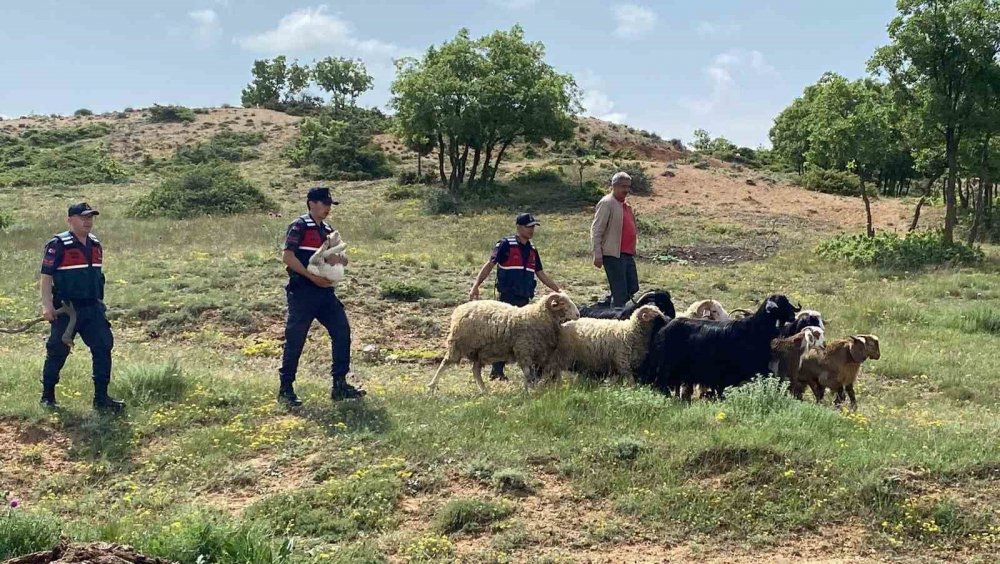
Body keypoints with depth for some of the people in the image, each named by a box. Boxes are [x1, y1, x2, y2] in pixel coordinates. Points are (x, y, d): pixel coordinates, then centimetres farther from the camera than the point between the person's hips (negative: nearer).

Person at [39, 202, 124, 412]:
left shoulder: (96, 245, 10)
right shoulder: (58, 245, -10)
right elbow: (45, 277, -11)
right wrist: (47, 305, -18)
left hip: (93, 308, 6)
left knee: (103, 348, 0)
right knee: (57, 352, 4)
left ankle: (101, 398, 6)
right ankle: (47, 396, 20)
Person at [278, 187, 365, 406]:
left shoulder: (328, 230, 17)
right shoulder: (299, 226, -6)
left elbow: (341, 260, 18)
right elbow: (287, 257, -15)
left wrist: (339, 260, -7)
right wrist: (313, 277, -18)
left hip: (325, 291, 8)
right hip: (302, 292, -7)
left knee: (342, 332, 3)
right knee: (295, 340, -2)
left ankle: (339, 385, 10)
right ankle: (285, 389, 9)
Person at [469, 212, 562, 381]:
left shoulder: (532, 250, 15)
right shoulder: (505, 245, -6)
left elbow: (541, 274, 21)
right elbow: (489, 265, -10)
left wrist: (558, 290, 18)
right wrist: (476, 286, -19)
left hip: (524, 299, 7)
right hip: (508, 297, -7)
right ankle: (497, 371, -1)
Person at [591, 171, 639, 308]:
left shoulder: (627, 205, 17)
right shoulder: (606, 203, -10)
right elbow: (596, 231, -14)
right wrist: (597, 255, -18)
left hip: (628, 254, 9)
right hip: (613, 255, -9)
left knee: (633, 288, 11)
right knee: (620, 292, -6)